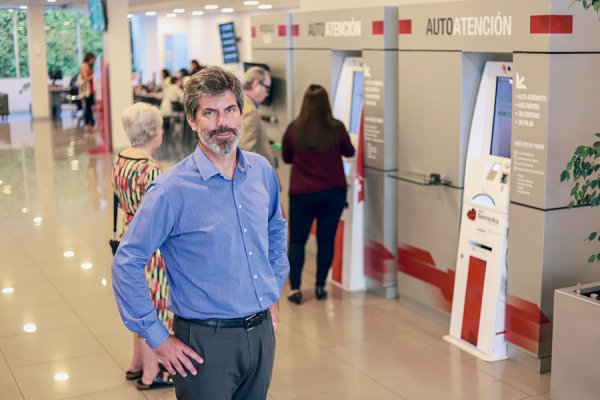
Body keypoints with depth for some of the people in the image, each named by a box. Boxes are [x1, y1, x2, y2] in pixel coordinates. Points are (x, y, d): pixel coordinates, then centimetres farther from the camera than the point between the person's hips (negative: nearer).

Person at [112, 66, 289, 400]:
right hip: (207, 341, -5)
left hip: (263, 332, 6)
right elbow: (126, 263, -14)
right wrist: (157, 338, -12)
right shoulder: (172, 190, -16)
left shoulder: (263, 171, 1)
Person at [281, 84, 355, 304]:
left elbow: (286, 158, 7)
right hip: (333, 192, 1)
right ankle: (320, 286, 16)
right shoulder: (336, 128, -9)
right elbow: (349, 152, 10)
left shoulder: (294, 129, -9)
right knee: (326, 239, 11)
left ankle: (295, 288, 4)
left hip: (302, 193, 0)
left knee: (297, 240, 10)